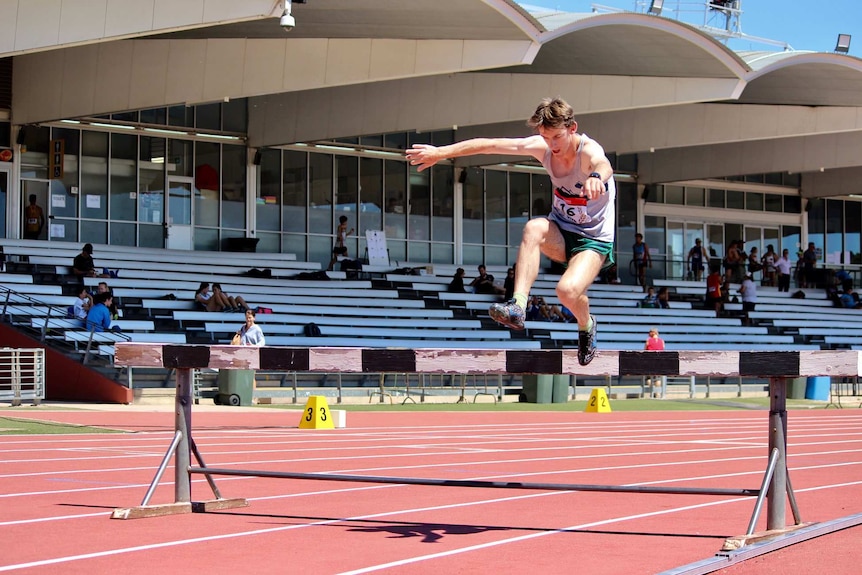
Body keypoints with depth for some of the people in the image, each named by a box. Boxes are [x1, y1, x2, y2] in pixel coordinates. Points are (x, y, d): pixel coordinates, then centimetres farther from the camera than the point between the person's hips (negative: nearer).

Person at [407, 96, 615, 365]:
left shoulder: (589, 151, -25)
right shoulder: (541, 147, -9)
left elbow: (604, 166, -51)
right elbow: (489, 145, -3)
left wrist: (596, 177, -76)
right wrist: (441, 152, -3)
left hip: (594, 240, -4)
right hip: (561, 231, 4)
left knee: (568, 290, -31)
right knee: (533, 228, -32)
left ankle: (586, 325, 5)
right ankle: (518, 306, -39)